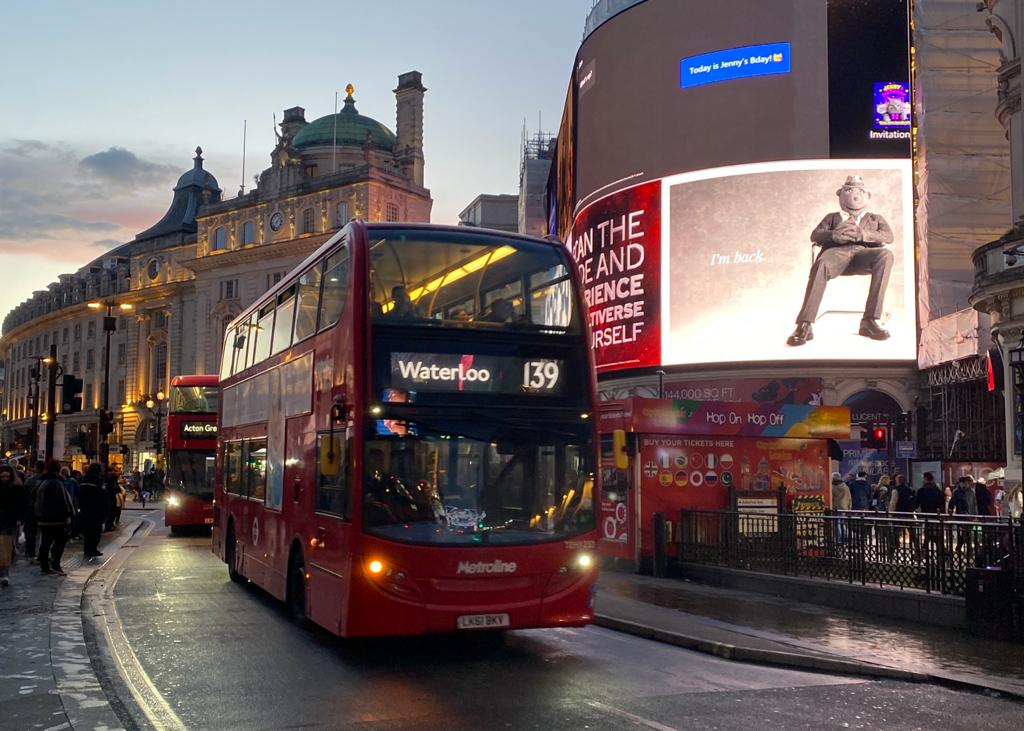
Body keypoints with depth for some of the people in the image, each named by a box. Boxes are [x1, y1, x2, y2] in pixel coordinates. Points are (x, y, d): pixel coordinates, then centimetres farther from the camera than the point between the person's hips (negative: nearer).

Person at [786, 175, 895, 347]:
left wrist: (862, 234, -9)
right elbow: (815, 235, 15)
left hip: (863, 253, 1)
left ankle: (869, 321, -39)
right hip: (837, 251, -1)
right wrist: (834, 235, -9)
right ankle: (804, 326, -46)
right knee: (820, 265, -39)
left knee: (885, 255, -36)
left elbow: (888, 237, 12)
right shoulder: (832, 217, 34)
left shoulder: (875, 219, 34)